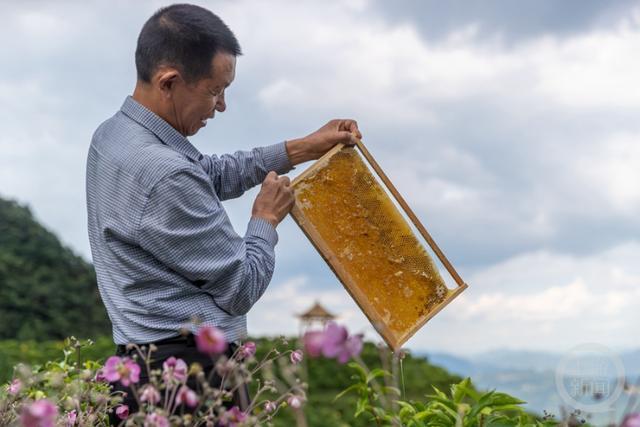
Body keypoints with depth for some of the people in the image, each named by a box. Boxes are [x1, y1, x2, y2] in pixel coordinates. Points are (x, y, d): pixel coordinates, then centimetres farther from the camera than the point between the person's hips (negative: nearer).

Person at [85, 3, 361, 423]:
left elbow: (211, 173, 23)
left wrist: (301, 149, 22)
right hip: (190, 373, -10)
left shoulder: (113, 134, 6)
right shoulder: (165, 175, -24)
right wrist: (266, 220, 3)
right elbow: (241, 288, -15)